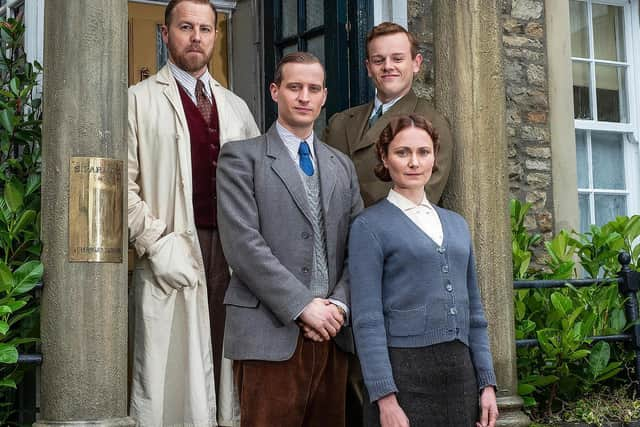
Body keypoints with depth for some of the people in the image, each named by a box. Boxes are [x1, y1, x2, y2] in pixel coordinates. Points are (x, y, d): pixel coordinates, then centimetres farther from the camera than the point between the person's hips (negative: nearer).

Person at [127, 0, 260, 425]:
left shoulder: (236, 107, 19)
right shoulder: (139, 100, 4)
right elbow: (122, 185, -3)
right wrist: (156, 243, -12)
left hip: (234, 256, 4)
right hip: (173, 260, -4)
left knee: (226, 373, 4)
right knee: (171, 376, -2)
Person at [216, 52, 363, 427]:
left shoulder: (342, 166, 18)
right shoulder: (242, 157, 1)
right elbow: (243, 244, -10)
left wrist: (339, 304, -5)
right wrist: (302, 306, -14)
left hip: (332, 333, 5)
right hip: (270, 334, -5)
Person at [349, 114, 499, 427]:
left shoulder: (456, 224, 13)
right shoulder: (369, 226, -4)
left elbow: (473, 311, 15)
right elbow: (367, 320, -10)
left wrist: (487, 382, 8)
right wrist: (385, 398, -16)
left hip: (460, 371, 5)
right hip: (403, 374, -5)